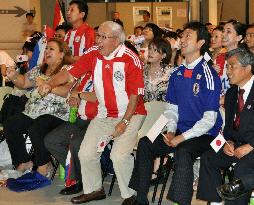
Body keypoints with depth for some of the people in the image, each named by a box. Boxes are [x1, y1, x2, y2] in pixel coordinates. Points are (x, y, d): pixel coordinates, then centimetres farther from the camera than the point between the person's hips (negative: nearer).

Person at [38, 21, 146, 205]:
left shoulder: (131, 60, -17)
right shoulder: (93, 54, -3)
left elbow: (135, 95, -14)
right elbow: (70, 73, -3)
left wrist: (124, 122, -17)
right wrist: (51, 84, -21)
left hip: (131, 115, -6)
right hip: (104, 115, 6)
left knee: (119, 155, -23)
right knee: (86, 153, 2)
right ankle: (94, 189, 26)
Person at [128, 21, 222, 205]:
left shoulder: (208, 75, -14)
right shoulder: (177, 74, 8)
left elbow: (209, 119, -17)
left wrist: (182, 138, -20)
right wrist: (171, 132, -3)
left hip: (204, 134, -7)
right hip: (180, 133, 7)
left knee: (183, 151, -35)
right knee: (145, 144, -4)